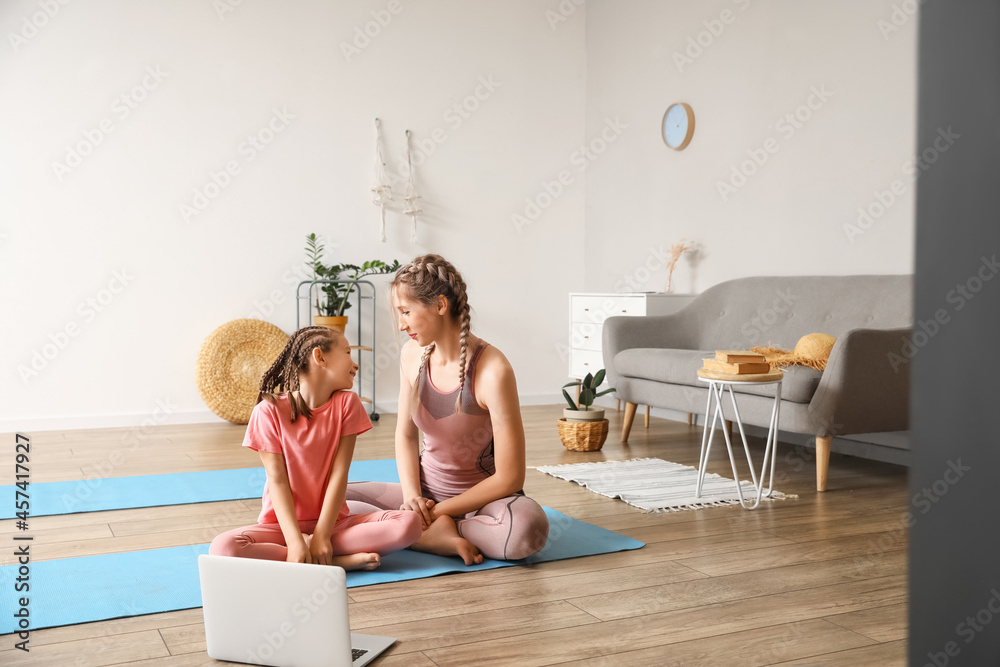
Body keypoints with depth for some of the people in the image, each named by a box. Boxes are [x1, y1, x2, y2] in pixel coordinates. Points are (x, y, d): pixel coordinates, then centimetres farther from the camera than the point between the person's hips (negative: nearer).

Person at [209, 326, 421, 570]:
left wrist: (322, 536, -17)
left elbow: (339, 473, -7)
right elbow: (277, 480, -13)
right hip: (283, 524, -2)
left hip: (332, 521, 2)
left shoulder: (347, 403, -2)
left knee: (408, 524, -22)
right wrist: (296, 542, -25)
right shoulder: (269, 411, -9)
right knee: (222, 549, -33)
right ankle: (339, 561, -24)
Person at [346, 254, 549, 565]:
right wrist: (411, 495, -10)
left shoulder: (492, 371, -23)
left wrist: (438, 511, -15)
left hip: (482, 496, -5)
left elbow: (509, 478, -20)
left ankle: (429, 530, -17)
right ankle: (438, 535, -16)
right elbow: (405, 435, 8)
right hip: (426, 490, 6)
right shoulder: (412, 355, -4)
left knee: (529, 526, -38)